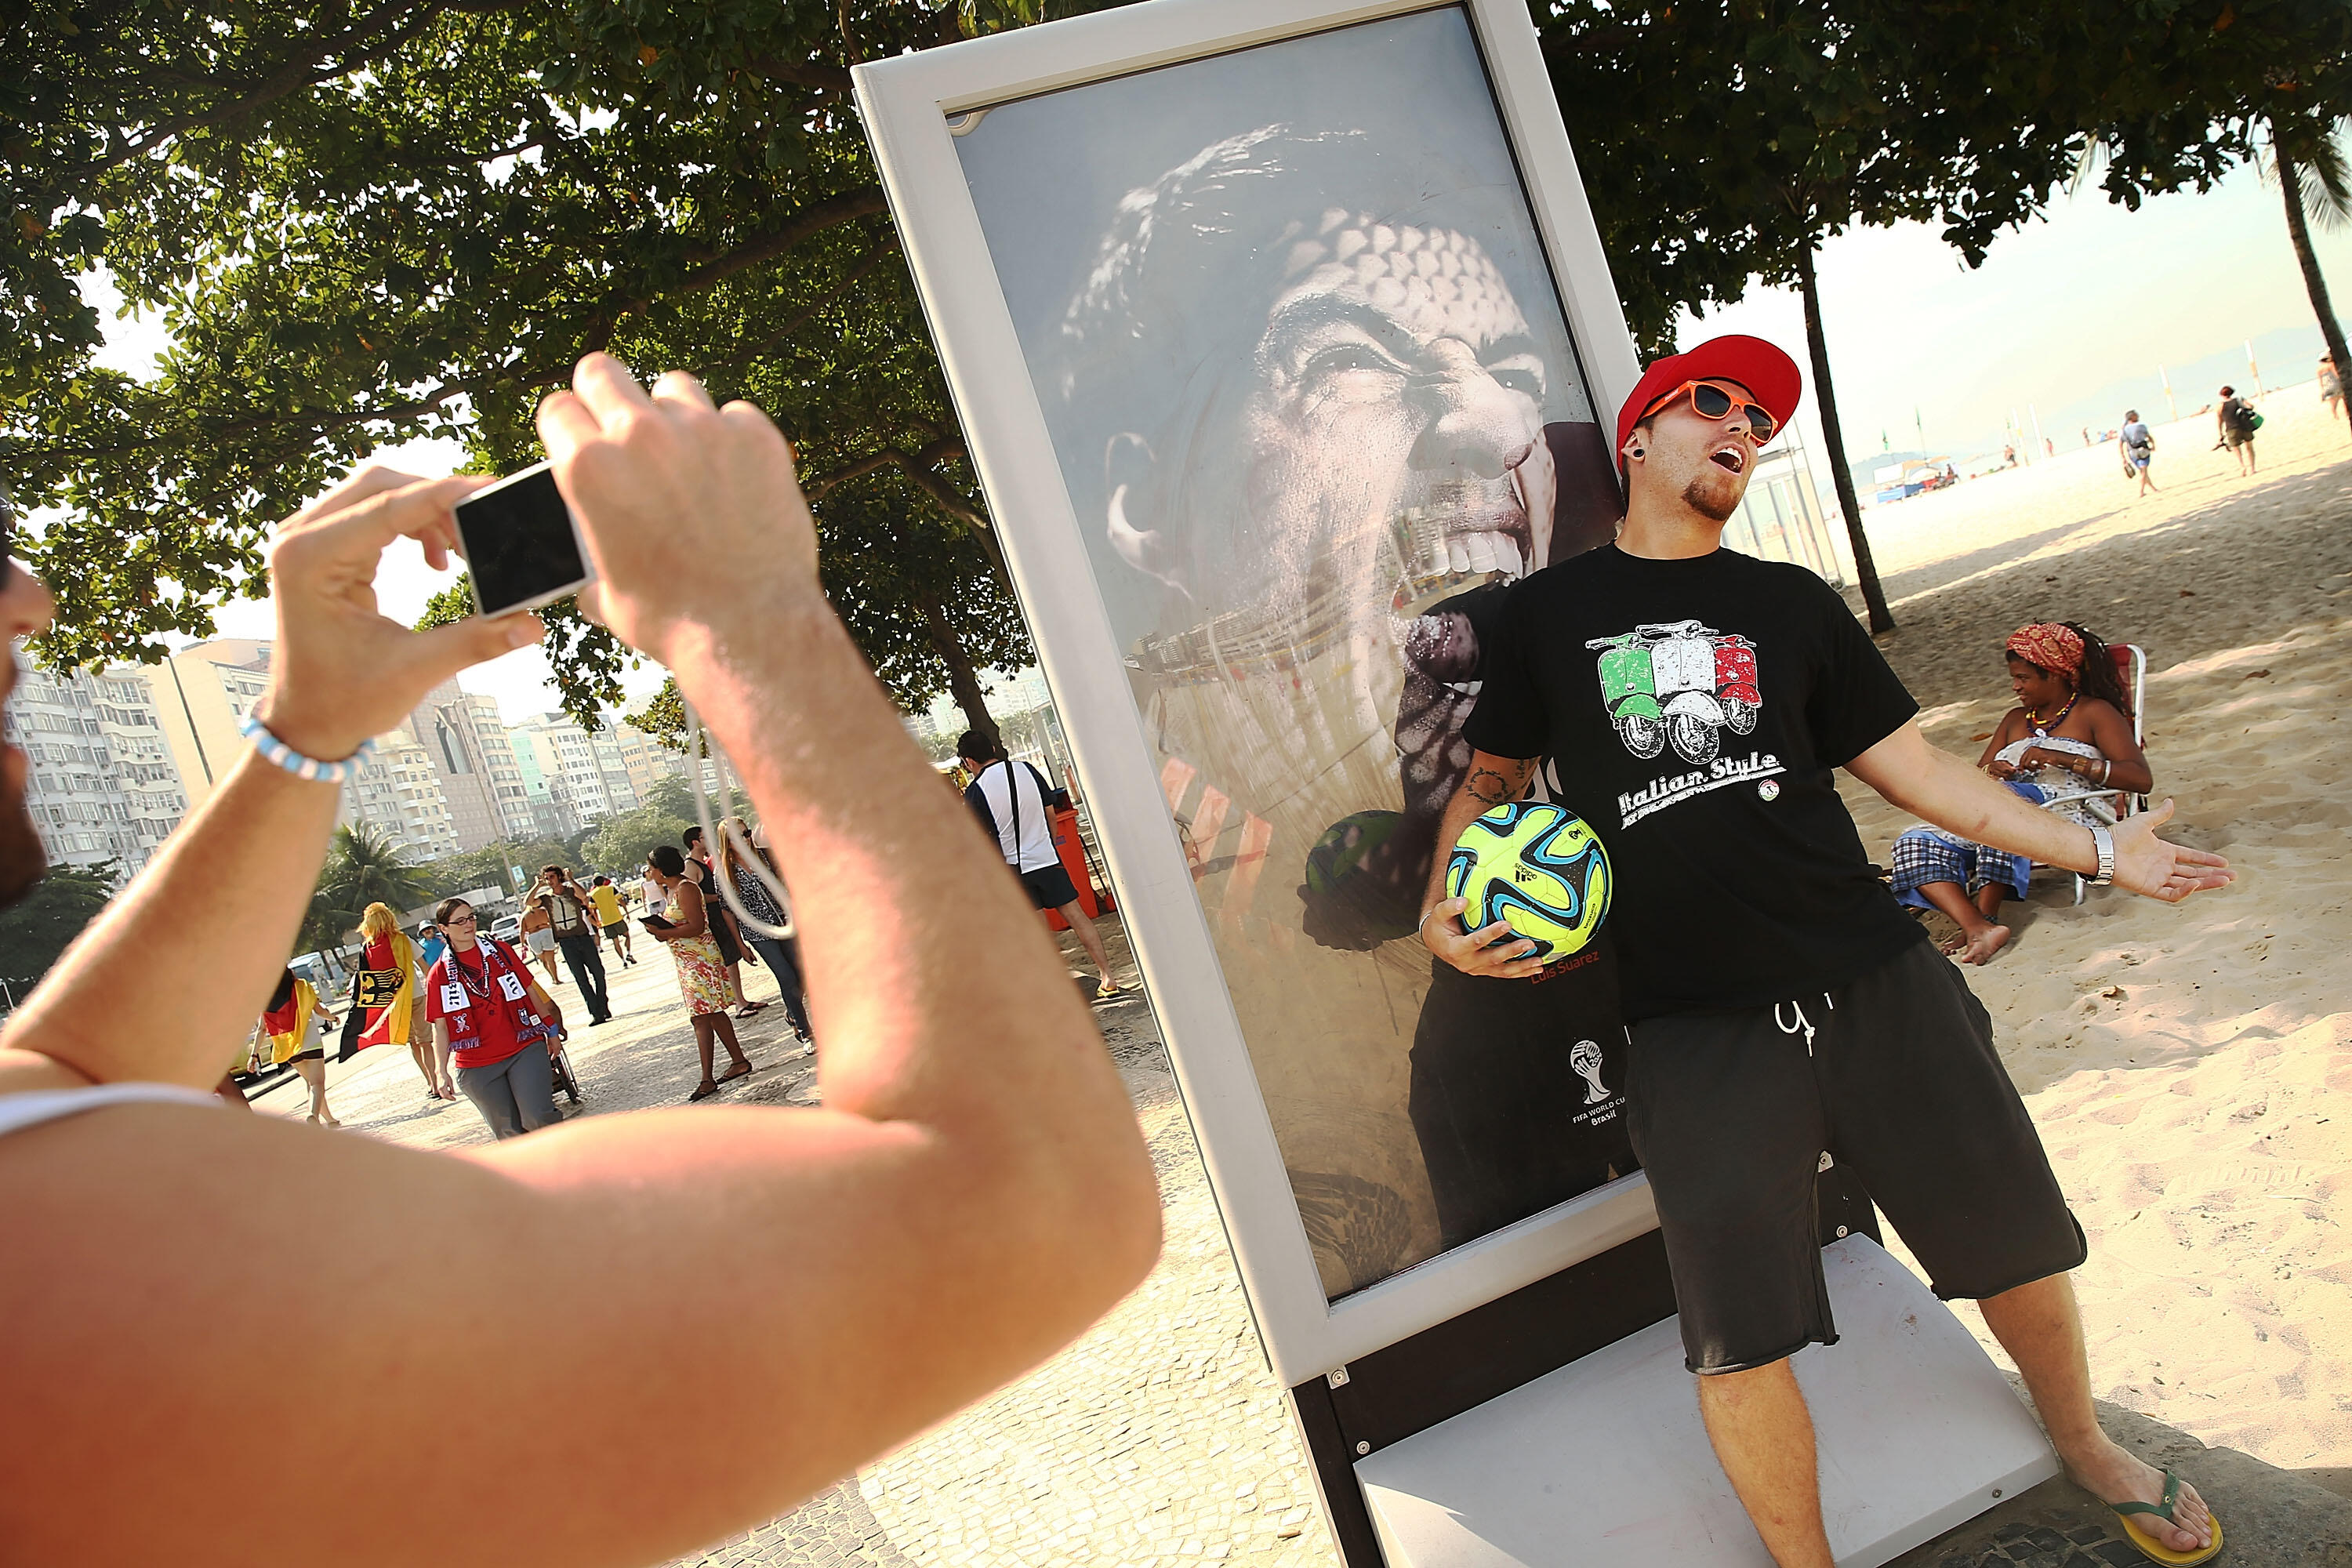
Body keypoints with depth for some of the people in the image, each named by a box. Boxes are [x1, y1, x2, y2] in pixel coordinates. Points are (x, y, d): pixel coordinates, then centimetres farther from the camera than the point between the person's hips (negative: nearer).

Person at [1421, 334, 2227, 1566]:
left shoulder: (1791, 604, 12)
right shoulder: (1548, 612, 7)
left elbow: (1911, 766, 13)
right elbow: (1492, 777, 14)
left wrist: (2094, 849, 8)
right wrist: (1444, 907, -2)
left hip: (1876, 979, 3)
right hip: (1695, 1025, -2)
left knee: (2018, 1242, 13)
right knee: (1737, 1338, -4)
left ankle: (2083, 1443, 43)